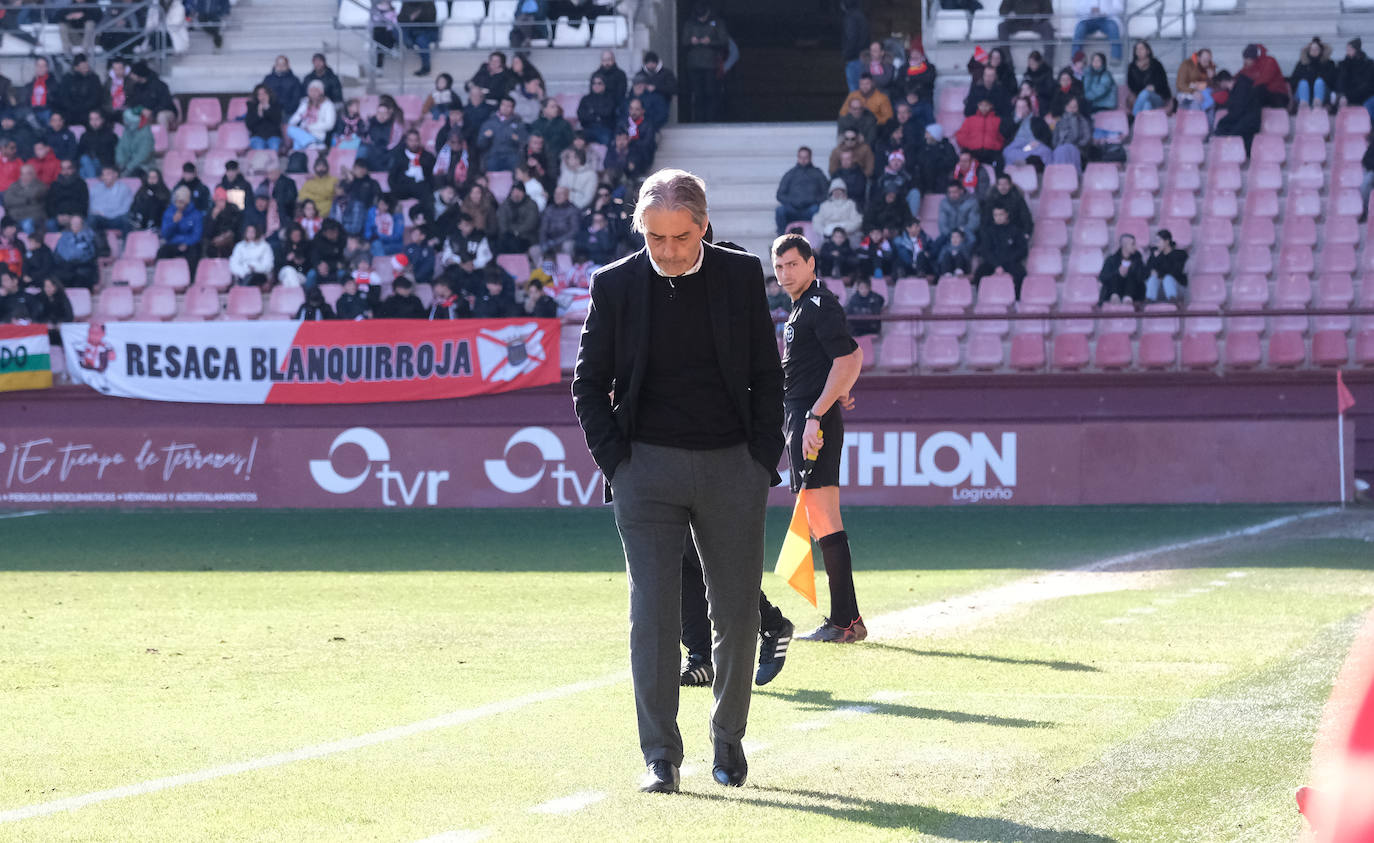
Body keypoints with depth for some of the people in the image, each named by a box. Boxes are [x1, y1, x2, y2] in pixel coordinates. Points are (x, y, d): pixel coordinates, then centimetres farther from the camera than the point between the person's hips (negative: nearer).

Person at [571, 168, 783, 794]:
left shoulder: (741, 275, 2)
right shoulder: (615, 285, -1)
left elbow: (768, 376, 7)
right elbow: (588, 385, 6)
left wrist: (764, 459, -1)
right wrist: (615, 463, -3)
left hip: (733, 467, 1)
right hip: (649, 469, -1)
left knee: (738, 613, 6)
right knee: (654, 614, -8)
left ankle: (729, 741, 24)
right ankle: (660, 758, -6)